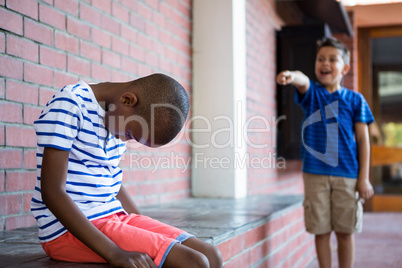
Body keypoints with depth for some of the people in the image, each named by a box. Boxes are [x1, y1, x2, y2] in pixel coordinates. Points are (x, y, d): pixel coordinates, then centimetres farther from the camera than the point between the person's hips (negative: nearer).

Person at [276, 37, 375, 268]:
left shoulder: (355, 99, 4)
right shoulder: (312, 93, 5)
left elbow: (363, 139, 3)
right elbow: (303, 81, -20)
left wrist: (364, 178, -2)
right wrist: (292, 76, -45)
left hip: (347, 174, 0)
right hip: (315, 173, 1)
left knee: (345, 231, 7)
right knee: (321, 231, 6)